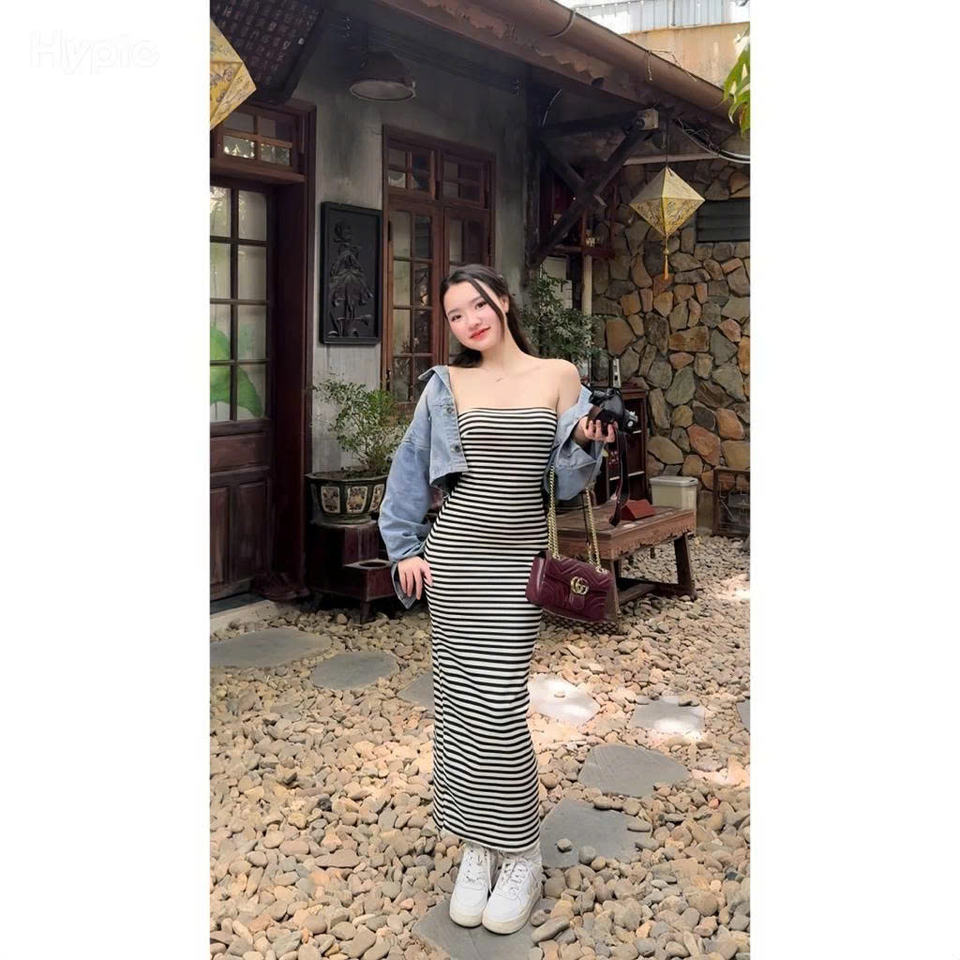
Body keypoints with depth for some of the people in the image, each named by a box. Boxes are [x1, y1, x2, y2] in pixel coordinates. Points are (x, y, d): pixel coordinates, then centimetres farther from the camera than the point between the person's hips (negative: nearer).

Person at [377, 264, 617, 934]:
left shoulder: (559, 376, 3)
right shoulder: (447, 383, 7)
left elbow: (568, 481, 4)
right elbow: (410, 468, 12)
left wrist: (586, 443, -16)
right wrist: (405, 547, 7)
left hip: (519, 558, -2)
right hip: (453, 553, 2)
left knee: (498, 702, -7)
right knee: (456, 696, 4)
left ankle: (521, 854, 12)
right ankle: (477, 846, 21)